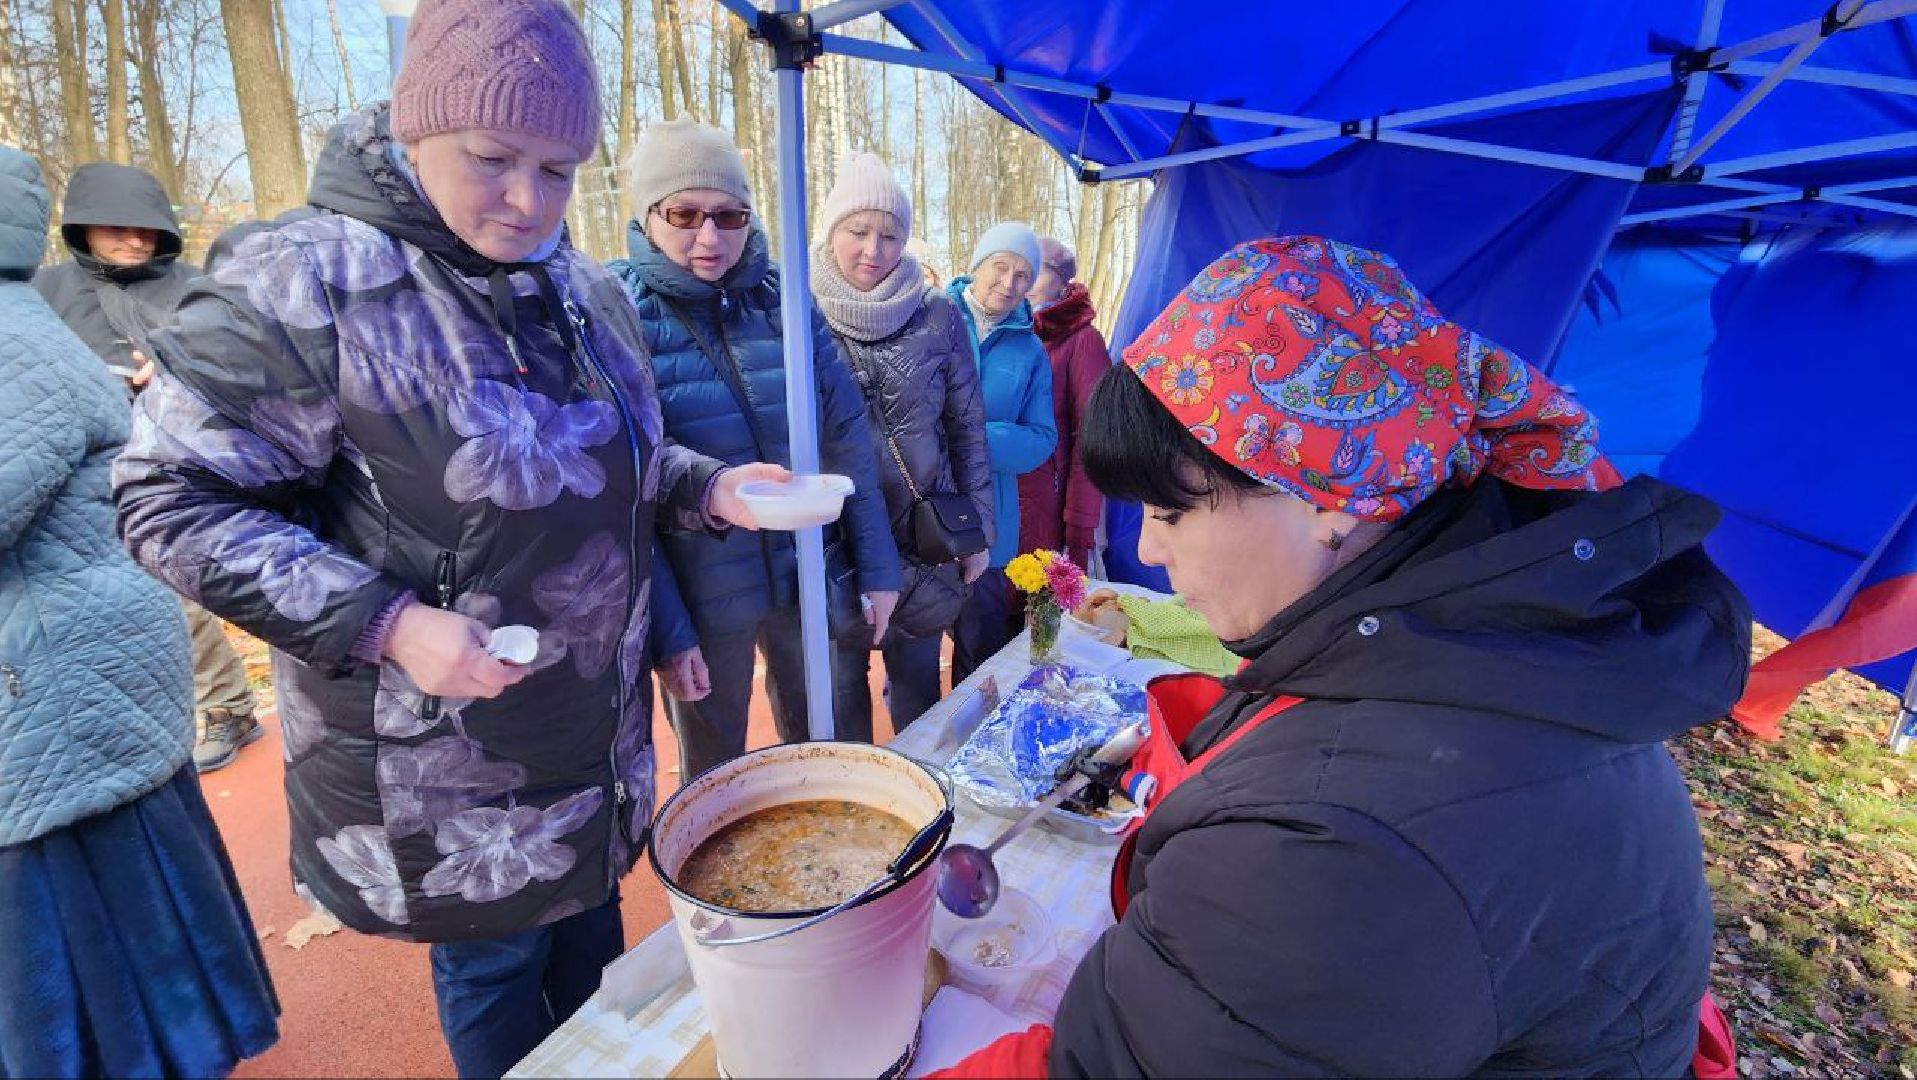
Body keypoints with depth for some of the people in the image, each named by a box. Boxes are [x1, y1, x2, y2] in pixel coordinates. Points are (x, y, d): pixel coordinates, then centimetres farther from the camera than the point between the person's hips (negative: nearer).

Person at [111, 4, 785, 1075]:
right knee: (495, 968, 15)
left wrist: (708, 487, -4)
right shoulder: (308, 284, -18)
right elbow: (173, 500, -14)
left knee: (591, 942, 25)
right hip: (446, 774, -6)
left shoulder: (589, 292, 2)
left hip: (599, 737, 6)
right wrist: (382, 624, -25)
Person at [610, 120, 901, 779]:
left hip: (810, 577, 3)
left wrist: (877, 567, 1)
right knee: (713, 775, 17)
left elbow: (846, 438, 2)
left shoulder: (780, 297, 0)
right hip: (701, 597, -2)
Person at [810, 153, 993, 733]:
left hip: (924, 534, 1)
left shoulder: (938, 316, -2)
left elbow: (968, 429, 3)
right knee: (841, 677, 12)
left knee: (918, 673, 15)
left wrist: (978, 531, 3)